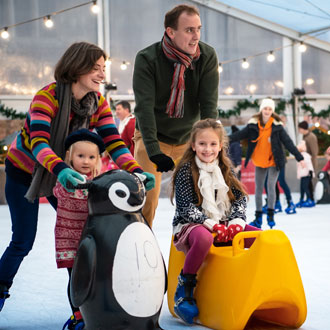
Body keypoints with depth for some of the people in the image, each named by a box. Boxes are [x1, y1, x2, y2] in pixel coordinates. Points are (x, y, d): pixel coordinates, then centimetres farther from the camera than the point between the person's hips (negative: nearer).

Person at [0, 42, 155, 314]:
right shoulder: (46, 97, -29)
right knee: (23, 242, -2)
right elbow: (38, 142, -42)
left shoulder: (98, 103, -11)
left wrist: (137, 171, -35)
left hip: (66, 173, 5)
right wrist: (60, 169, -60)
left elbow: (114, 143, -18)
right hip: (24, 171, -5)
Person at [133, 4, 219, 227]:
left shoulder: (208, 57, -11)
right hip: (152, 139, -3)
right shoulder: (147, 59, -19)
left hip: (189, 139, 3)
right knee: (147, 197, -10)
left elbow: (209, 105, -14)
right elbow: (144, 107, -25)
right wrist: (154, 151, -34)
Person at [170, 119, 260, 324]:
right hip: (191, 224, -5)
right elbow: (186, 207, -12)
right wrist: (209, 224, -24)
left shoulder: (226, 170, 12)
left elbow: (240, 198, 7)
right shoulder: (186, 171, -5)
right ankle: (184, 291, -26)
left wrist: (237, 221, -13)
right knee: (204, 238, -42)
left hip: (224, 225, 5)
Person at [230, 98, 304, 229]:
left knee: (271, 186, -13)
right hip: (259, 162, 3)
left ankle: (270, 215, 4)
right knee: (258, 189, 8)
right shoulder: (253, 124, -5)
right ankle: (258, 217, 19)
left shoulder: (277, 126, -10)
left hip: (273, 161, -3)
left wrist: (299, 158, -13)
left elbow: (288, 142, -10)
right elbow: (240, 134, -7)